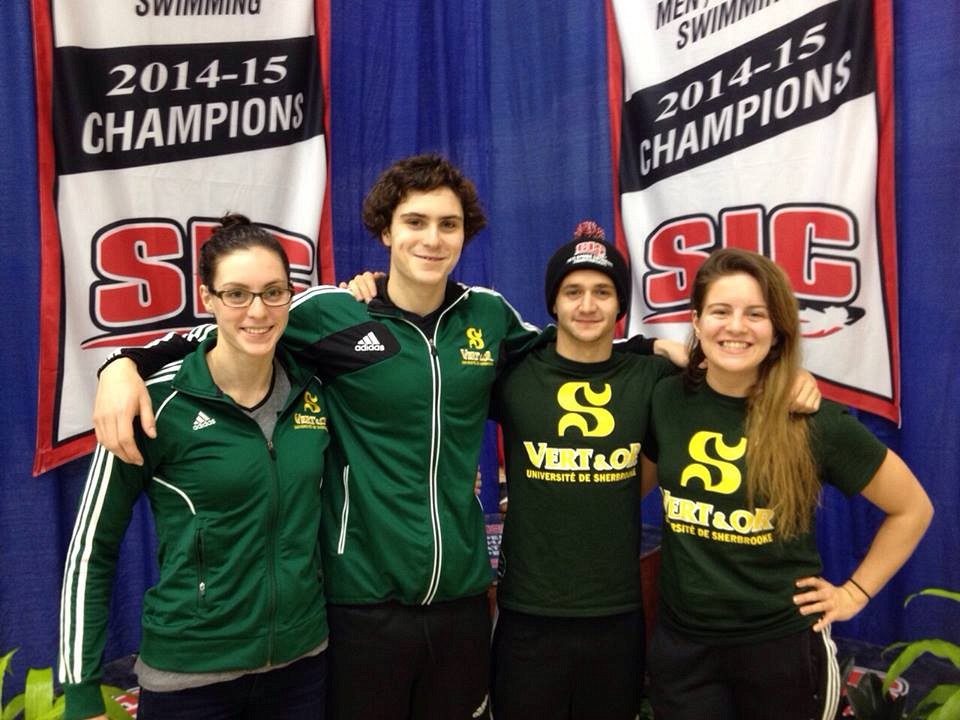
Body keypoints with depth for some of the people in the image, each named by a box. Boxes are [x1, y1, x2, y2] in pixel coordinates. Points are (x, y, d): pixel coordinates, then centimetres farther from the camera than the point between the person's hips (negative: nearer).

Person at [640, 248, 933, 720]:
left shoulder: (814, 420, -13)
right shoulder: (666, 401, -6)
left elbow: (912, 508, 0)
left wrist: (855, 592, 0)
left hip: (780, 643, -1)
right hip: (681, 641, 2)